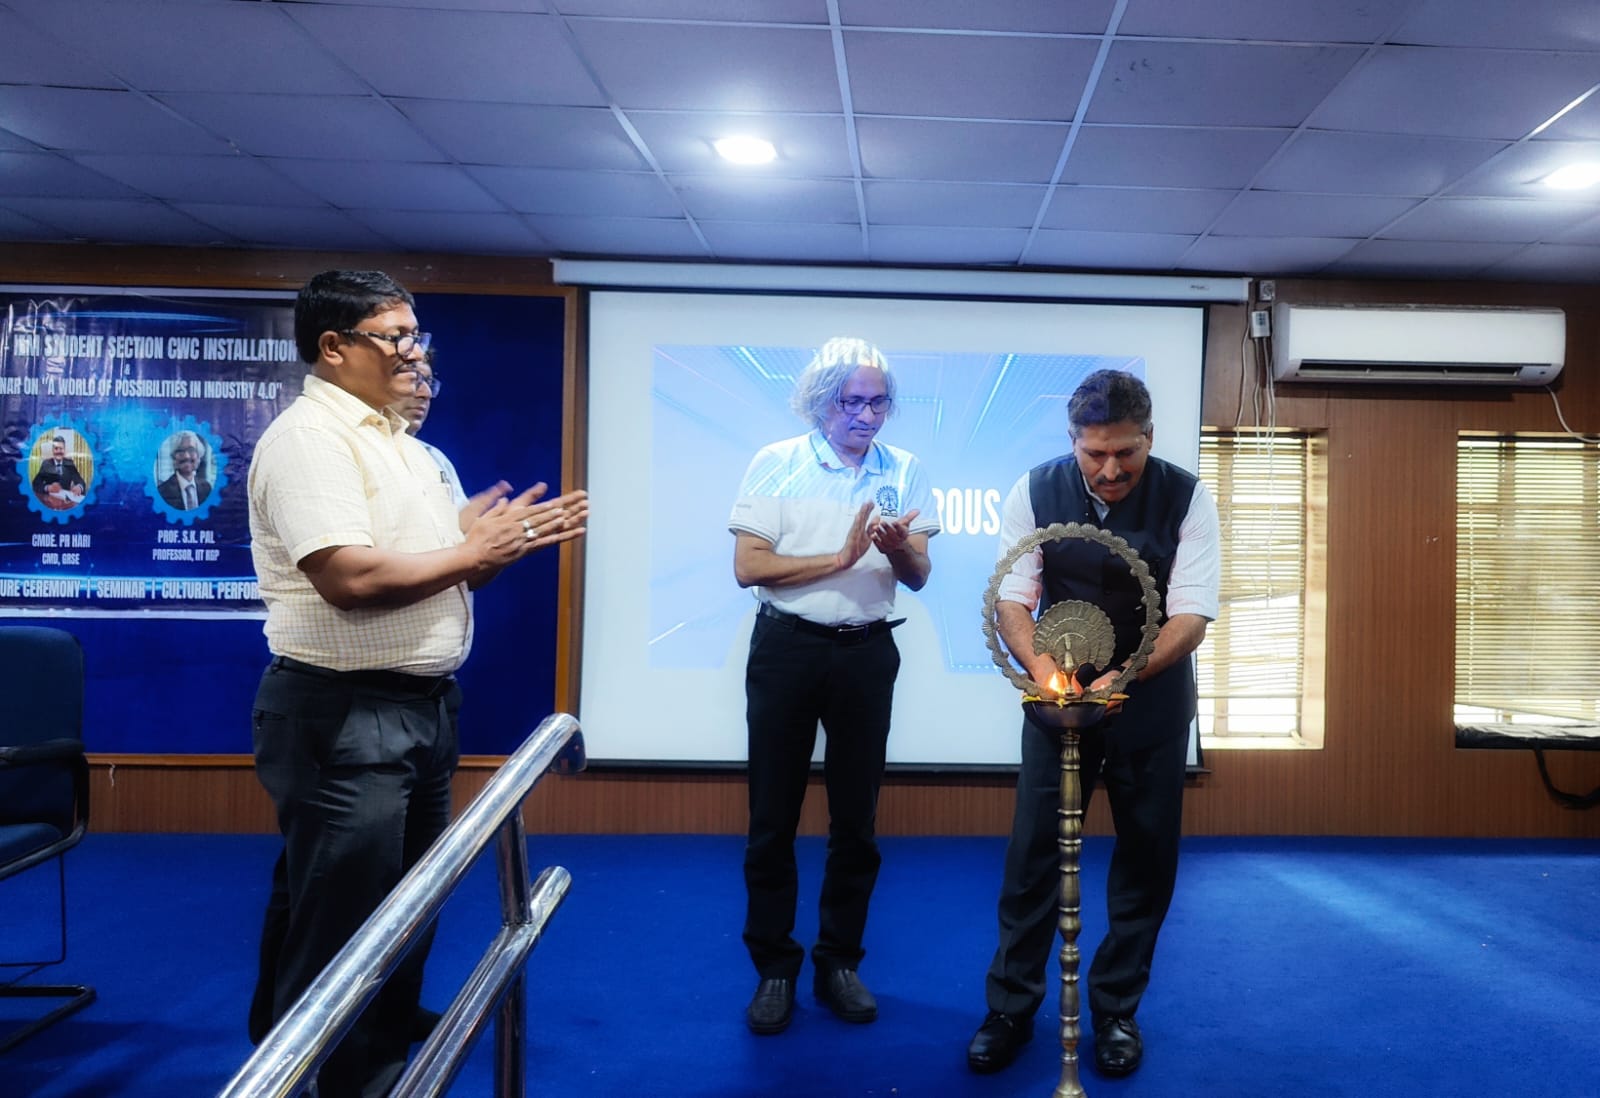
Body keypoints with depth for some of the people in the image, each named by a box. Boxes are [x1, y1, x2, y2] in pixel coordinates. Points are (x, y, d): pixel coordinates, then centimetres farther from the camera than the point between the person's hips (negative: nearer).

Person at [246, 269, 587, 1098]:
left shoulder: (399, 442, 15)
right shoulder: (309, 437, -15)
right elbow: (351, 576, -27)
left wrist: (512, 538, -1)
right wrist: (472, 551, -15)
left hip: (422, 703, 10)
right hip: (344, 715, -10)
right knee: (340, 930, 2)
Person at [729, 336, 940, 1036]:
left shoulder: (902, 471, 3)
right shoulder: (777, 464, -4)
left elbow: (919, 577, 0)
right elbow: (747, 566, -11)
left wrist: (898, 548, -23)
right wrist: (841, 558, -17)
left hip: (866, 653, 2)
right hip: (786, 647, -2)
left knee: (856, 818, 10)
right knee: (773, 816, 5)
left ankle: (839, 963, 26)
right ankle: (774, 966, 21)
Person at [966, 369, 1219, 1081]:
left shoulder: (1186, 499, -14)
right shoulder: (1036, 492, -12)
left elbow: (1191, 613, -18)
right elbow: (1012, 596, -12)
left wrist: (1124, 677, -34)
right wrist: (1038, 664, -32)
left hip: (1151, 696, 0)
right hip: (1059, 688, 0)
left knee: (1147, 854, 8)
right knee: (1033, 849, 3)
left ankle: (1117, 1011, 26)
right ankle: (1009, 1008, 20)